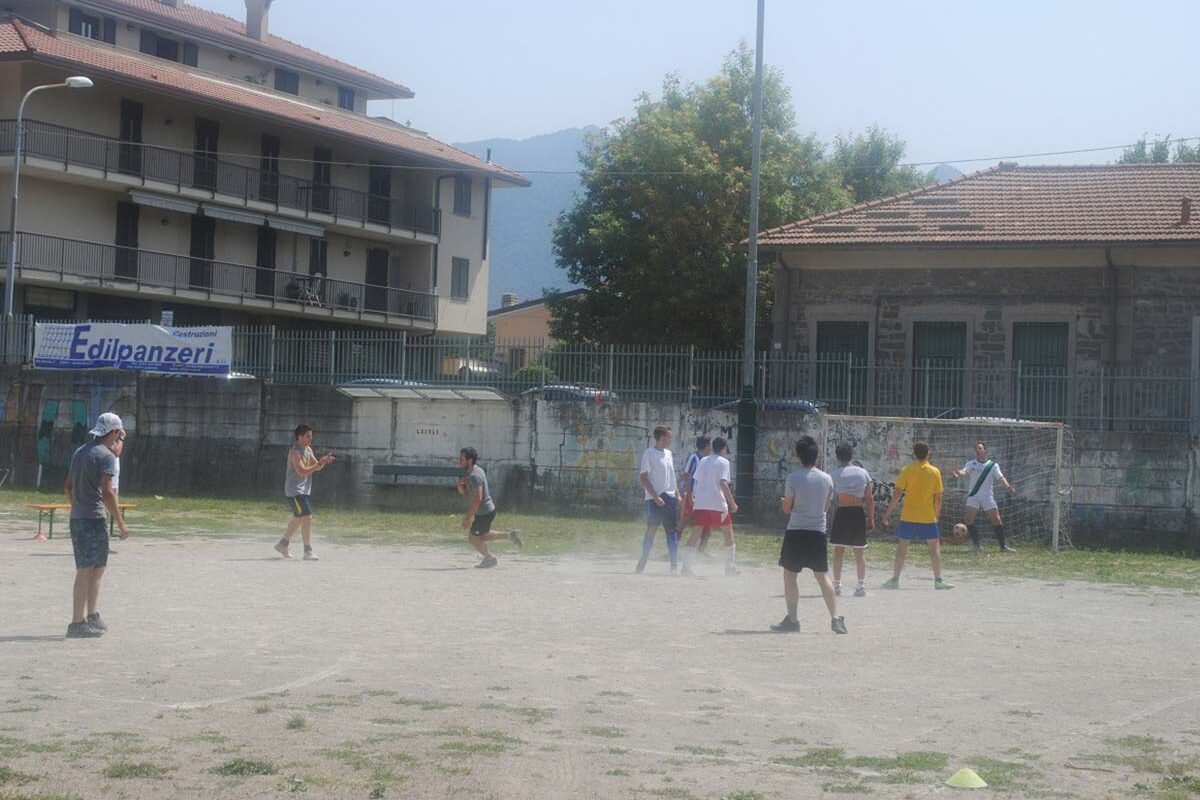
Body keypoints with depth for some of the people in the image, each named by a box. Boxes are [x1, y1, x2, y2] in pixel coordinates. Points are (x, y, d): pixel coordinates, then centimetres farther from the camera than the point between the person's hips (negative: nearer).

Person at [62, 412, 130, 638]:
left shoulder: (79, 452, 15)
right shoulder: (106, 456, -12)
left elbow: (68, 486, 20)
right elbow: (107, 492, -19)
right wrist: (121, 524, -15)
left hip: (76, 518, 9)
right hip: (93, 520, -9)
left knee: (98, 567, 18)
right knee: (86, 571, -6)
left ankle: (92, 617, 22)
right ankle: (77, 623, -5)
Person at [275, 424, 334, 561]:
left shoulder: (308, 450, 11)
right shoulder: (295, 452, -17)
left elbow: (317, 467, 11)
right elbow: (301, 472, -25)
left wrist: (324, 462, -10)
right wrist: (319, 464, -30)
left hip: (305, 490, 10)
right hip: (294, 491, -10)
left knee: (298, 518, 20)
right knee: (307, 518, -16)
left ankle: (282, 544, 35)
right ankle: (308, 552, -16)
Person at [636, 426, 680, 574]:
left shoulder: (668, 454, 14)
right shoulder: (649, 454, -7)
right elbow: (643, 478, -11)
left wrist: (677, 494, 13)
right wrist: (656, 497, -17)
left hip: (669, 497, 7)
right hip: (654, 499, -6)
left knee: (673, 530, 1)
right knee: (651, 530, -3)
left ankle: (674, 565, 1)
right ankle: (642, 563, 5)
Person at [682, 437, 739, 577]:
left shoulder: (703, 461, 13)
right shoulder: (723, 462, -4)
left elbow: (697, 481, 14)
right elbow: (723, 483, -15)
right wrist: (732, 503, -13)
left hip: (700, 503, 4)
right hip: (718, 504, -4)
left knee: (695, 534, 1)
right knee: (728, 532, 12)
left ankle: (686, 566, -10)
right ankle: (730, 567, 14)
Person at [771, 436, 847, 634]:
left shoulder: (793, 478, -9)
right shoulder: (827, 479, 3)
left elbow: (787, 508, -2)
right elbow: (826, 508, 13)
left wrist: (784, 501, 19)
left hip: (796, 532, -4)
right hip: (818, 532, 4)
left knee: (789, 575, 6)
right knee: (823, 576, 9)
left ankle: (792, 620, 4)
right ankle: (835, 618, 1)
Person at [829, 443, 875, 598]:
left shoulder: (835, 474, 1)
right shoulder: (863, 473, 6)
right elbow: (870, 499, 5)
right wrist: (871, 518, 9)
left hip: (842, 512, -2)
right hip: (859, 514, 2)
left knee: (838, 551, 5)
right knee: (860, 553, 10)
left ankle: (837, 586, 2)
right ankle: (861, 586, 8)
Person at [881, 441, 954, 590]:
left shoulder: (907, 470, -3)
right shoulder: (935, 471, -1)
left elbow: (897, 493, -6)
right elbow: (938, 497, 1)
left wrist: (888, 511, 0)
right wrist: (937, 514, 13)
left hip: (908, 516, 0)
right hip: (928, 517, 0)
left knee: (902, 547, 8)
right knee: (935, 547, 8)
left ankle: (895, 580, 7)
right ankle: (938, 580, 4)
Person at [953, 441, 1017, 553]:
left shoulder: (993, 465, 3)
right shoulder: (971, 464, 4)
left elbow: (1000, 477, -10)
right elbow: (965, 471, -16)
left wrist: (1007, 486, -31)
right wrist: (959, 473, -41)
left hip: (988, 496, -1)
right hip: (973, 496, 1)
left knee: (996, 519, -6)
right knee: (969, 520, -10)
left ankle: (1003, 546, 3)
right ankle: (976, 544, 4)